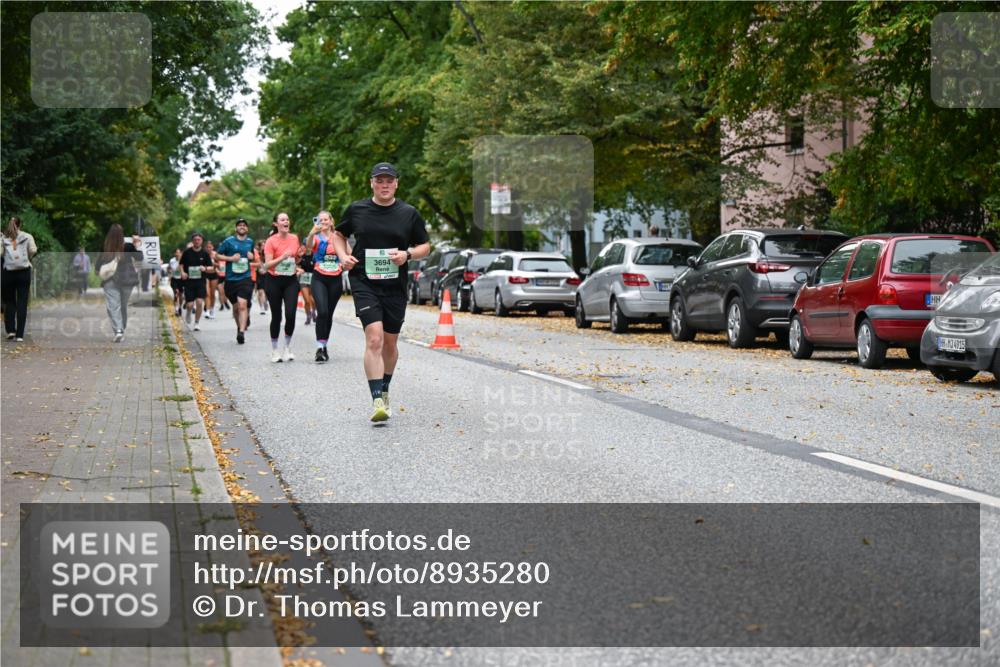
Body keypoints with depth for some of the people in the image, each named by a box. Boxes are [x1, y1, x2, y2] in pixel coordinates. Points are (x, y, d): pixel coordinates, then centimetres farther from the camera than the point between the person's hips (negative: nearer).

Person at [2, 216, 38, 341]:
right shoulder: (27, 237, 3)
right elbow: (33, 250, -5)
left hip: (7, 272, 1)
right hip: (24, 271, 0)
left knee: (9, 302, 15)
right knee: (22, 303, 1)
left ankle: (10, 330, 5)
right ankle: (19, 335, -3)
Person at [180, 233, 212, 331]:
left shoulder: (205, 253, 1)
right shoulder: (187, 252, 0)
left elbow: (211, 268, 5)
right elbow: (181, 264, 10)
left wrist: (205, 269, -17)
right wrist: (182, 272, -9)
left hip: (201, 281, 0)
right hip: (189, 281, 0)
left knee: (199, 302, -12)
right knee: (190, 304, -5)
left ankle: (197, 323, 5)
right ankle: (188, 312, 32)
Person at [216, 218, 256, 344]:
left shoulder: (250, 242, 10)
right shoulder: (228, 242, 1)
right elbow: (217, 255, 2)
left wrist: (252, 257, 3)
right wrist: (230, 258, -11)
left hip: (245, 278, 0)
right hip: (231, 279, 0)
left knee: (242, 305, -18)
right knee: (235, 307, 10)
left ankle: (242, 332, -24)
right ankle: (239, 327, 34)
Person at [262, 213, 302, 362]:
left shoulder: (294, 238, 6)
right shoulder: (271, 241, -9)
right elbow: (267, 265, -14)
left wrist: (297, 268, 10)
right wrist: (282, 257, -26)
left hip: (291, 280, 3)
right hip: (274, 281, -3)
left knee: (290, 314, -11)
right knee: (276, 316, 1)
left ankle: (288, 347, 7)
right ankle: (274, 351, 16)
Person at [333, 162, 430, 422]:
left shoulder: (409, 213, 3)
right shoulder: (356, 210, 3)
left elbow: (425, 245, 11)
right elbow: (338, 234, 19)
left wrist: (407, 254, -10)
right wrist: (343, 256, 0)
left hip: (395, 286, 2)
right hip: (364, 283, -2)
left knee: (390, 343, 13)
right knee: (374, 339, -18)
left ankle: (384, 390, 36)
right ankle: (377, 401, -19)